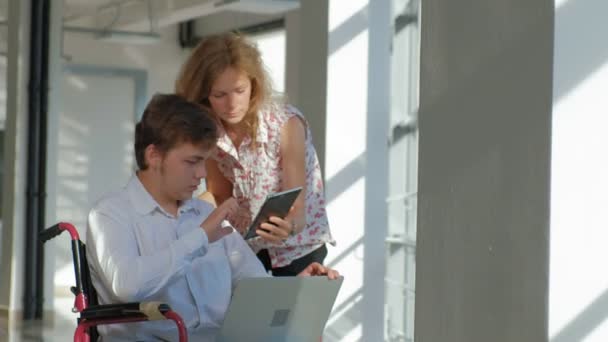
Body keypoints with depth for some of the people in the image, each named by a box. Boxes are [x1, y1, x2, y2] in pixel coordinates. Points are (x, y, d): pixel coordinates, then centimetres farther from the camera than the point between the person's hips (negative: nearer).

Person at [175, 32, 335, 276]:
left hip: (295, 251, -3)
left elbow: (296, 210, -26)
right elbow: (219, 196, 0)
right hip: (246, 249, 3)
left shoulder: (286, 124, -25)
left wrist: (288, 226, -48)